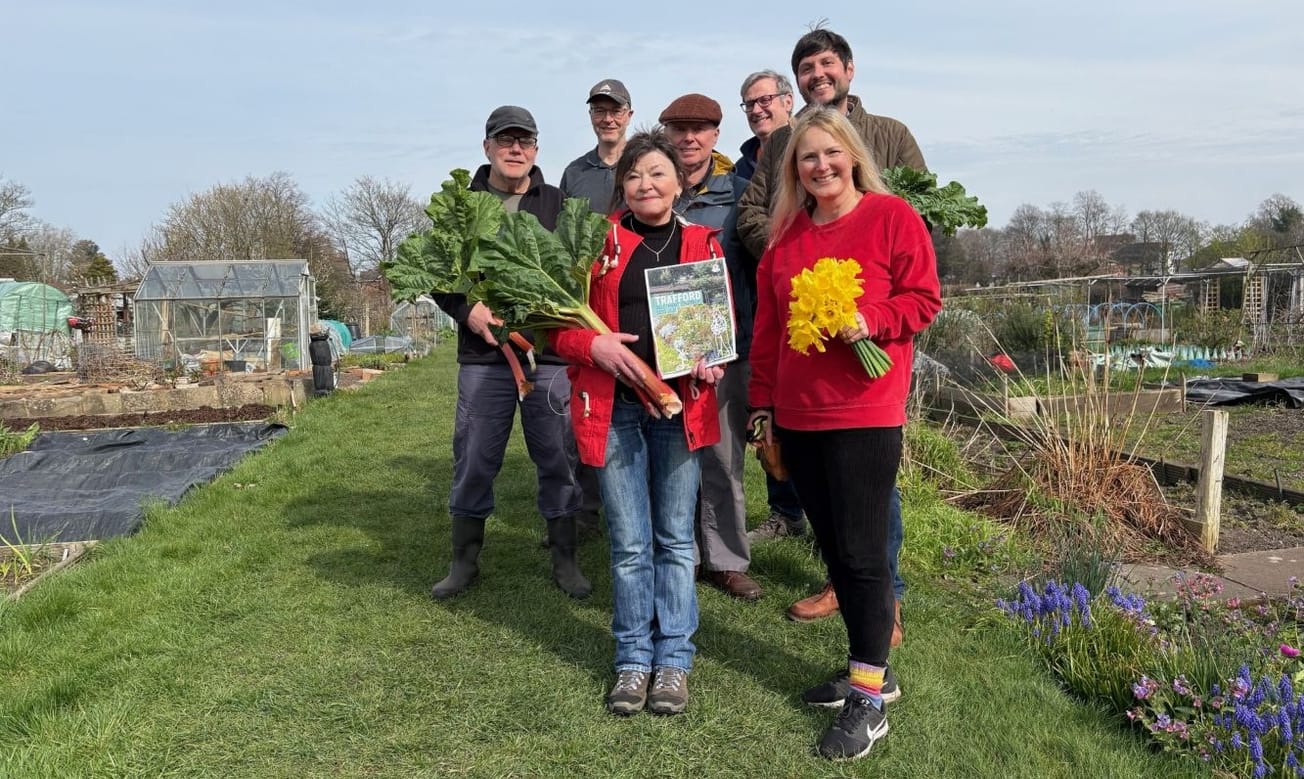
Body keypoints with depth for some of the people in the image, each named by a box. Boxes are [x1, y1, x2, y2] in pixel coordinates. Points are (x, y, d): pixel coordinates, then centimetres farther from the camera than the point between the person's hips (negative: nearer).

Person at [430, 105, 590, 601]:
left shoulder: (560, 205, 8)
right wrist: (467, 310, -9)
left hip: (551, 355, 0)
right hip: (482, 355, 1)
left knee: (558, 461, 5)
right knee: (474, 461, 6)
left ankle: (565, 561, 19)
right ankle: (465, 561, 22)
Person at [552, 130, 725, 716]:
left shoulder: (703, 244, 7)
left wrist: (712, 359, -10)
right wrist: (592, 344, -16)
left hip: (680, 405, 1)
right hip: (612, 407, -1)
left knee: (675, 537, 8)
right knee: (629, 543, 5)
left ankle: (673, 660, 20)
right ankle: (634, 660, 19)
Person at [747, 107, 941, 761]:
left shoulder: (892, 217, -2)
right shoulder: (785, 235, 12)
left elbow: (924, 298, -3)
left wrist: (871, 322, -20)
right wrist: (762, 401, 14)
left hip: (865, 413, -6)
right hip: (796, 414, 6)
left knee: (861, 552, -4)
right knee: (831, 547, 13)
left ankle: (868, 698, 7)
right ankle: (865, 663, 29)